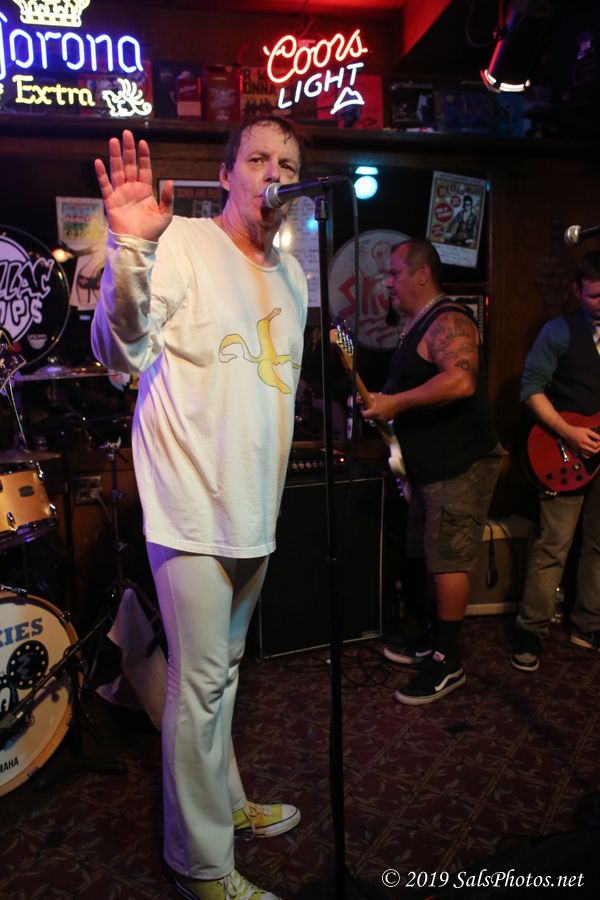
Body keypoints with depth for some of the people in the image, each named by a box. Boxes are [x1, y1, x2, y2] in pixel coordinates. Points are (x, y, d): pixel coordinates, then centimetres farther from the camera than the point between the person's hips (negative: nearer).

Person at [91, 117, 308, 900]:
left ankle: (225, 802, 41)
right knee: (201, 682, 1)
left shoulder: (292, 273, 15)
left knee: (224, 668, 21)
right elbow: (121, 352, -22)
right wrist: (130, 248, -34)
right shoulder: (181, 243, -8)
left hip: (256, 507, 7)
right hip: (195, 505, -7)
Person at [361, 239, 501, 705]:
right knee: (432, 556, 17)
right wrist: (377, 399, 12)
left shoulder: (447, 321, -16)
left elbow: (460, 380, -33)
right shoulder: (416, 326, 16)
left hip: (462, 463, -10)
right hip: (430, 464, 11)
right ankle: (436, 636, 31)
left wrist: (396, 403, -26)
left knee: (448, 561, -4)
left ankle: (447, 662, 7)